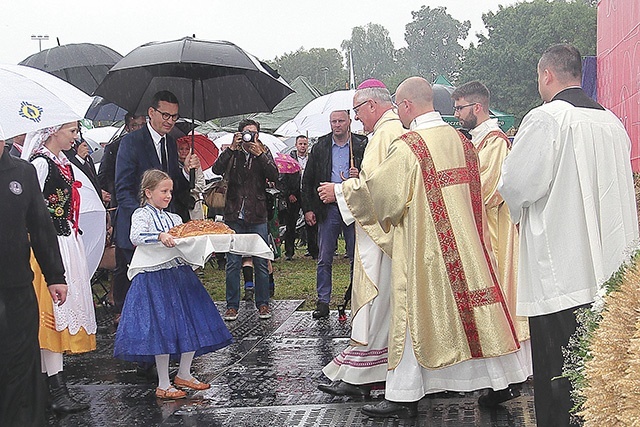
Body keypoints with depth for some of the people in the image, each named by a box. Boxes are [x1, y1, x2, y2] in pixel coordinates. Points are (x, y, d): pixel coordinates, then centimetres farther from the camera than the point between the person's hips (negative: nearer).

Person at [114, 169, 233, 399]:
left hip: (181, 275, 7)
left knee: (193, 325, 6)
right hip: (156, 278, -7)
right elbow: (136, 237, -21)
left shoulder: (174, 218, 18)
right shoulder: (142, 215, -3)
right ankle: (163, 385, 1)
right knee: (162, 328, -9)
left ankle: (184, 374, 23)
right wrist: (160, 236, -37)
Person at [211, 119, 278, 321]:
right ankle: (232, 305, 10)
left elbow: (274, 176, -7)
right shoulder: (232, 153, 7)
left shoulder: (264, 152, 8)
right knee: (233, 263, 2)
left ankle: (262, 304, 13)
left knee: (261, 262, 3)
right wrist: (231, 148, -16)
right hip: (234, 216, 0)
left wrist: (259, 153, -15)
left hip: (257, 216, 0)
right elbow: (217, 169, -10)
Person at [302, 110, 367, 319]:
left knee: (357, 258, 4)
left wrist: (360, 176, -16)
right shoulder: (320, 148, 6)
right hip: (328, 209, 1)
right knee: (324, 259, 4)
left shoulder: (362, 146, 1)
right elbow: (308, 180, 9)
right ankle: (323, 302, 10)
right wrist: (308, 208, 3)